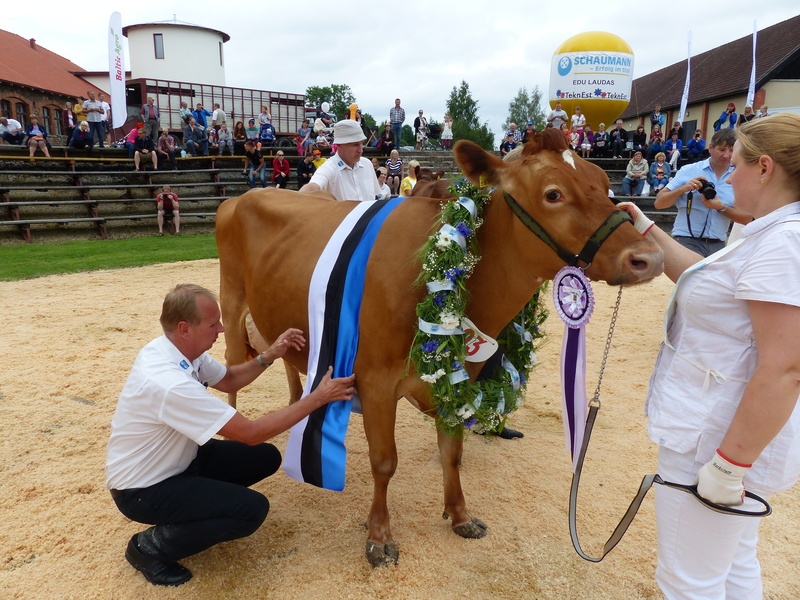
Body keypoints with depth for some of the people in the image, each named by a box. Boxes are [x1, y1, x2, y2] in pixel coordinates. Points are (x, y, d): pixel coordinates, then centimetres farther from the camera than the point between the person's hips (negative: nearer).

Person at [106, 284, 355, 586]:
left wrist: (270, 355, -7)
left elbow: (229, 380, 10)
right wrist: (318, 397, -27)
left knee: (266, 458, 2)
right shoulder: (170, 384, -36)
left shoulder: (175, 348, -8)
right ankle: (152, 545, -2)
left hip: (176, 459, 8)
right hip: (142, 490, -8)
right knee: (252, 509, -20)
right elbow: (252, 433, -31)